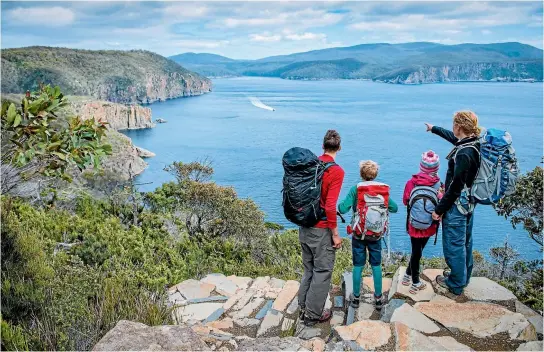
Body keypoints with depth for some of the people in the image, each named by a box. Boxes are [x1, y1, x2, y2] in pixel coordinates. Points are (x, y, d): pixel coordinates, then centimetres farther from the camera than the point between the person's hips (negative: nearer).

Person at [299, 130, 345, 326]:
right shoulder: (336, 171, -16)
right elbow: (330, 206, -21)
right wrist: (335, 234, -12)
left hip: (304, 227, 7)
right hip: (321, 230, -7)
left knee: (308, 268, 20)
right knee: (322, 271, 7)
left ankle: (304, 307, 30)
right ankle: (314, 314, 15)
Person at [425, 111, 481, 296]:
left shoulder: (464, 153, -27)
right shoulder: (472, 143, 1)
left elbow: (455, 187, -25)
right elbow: (451, 136, 24)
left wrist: (439, 209, -18)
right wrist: (433, 128, 40)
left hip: (457, 204, -10)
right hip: (469, 203, 10)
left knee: (454, 245, 4)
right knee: (465, 242, 22)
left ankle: (455, 284, 17)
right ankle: (463, 277, 38)